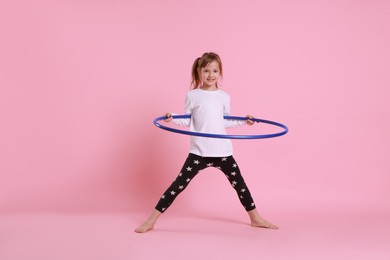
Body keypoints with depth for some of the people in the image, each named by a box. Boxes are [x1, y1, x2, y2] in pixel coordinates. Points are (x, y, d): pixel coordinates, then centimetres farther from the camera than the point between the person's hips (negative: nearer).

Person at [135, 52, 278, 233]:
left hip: (222, 151, 2)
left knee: (239, 184, 12)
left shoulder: (224, 97, 5)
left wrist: (243, 121, 9)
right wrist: (172, 118, -11)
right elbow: (187, 121, 5)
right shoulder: (192, 96, 0)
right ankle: (151, 220, 1)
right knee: (179, 185, -5)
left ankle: (255, 218, 30)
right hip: (199, 151, -2)